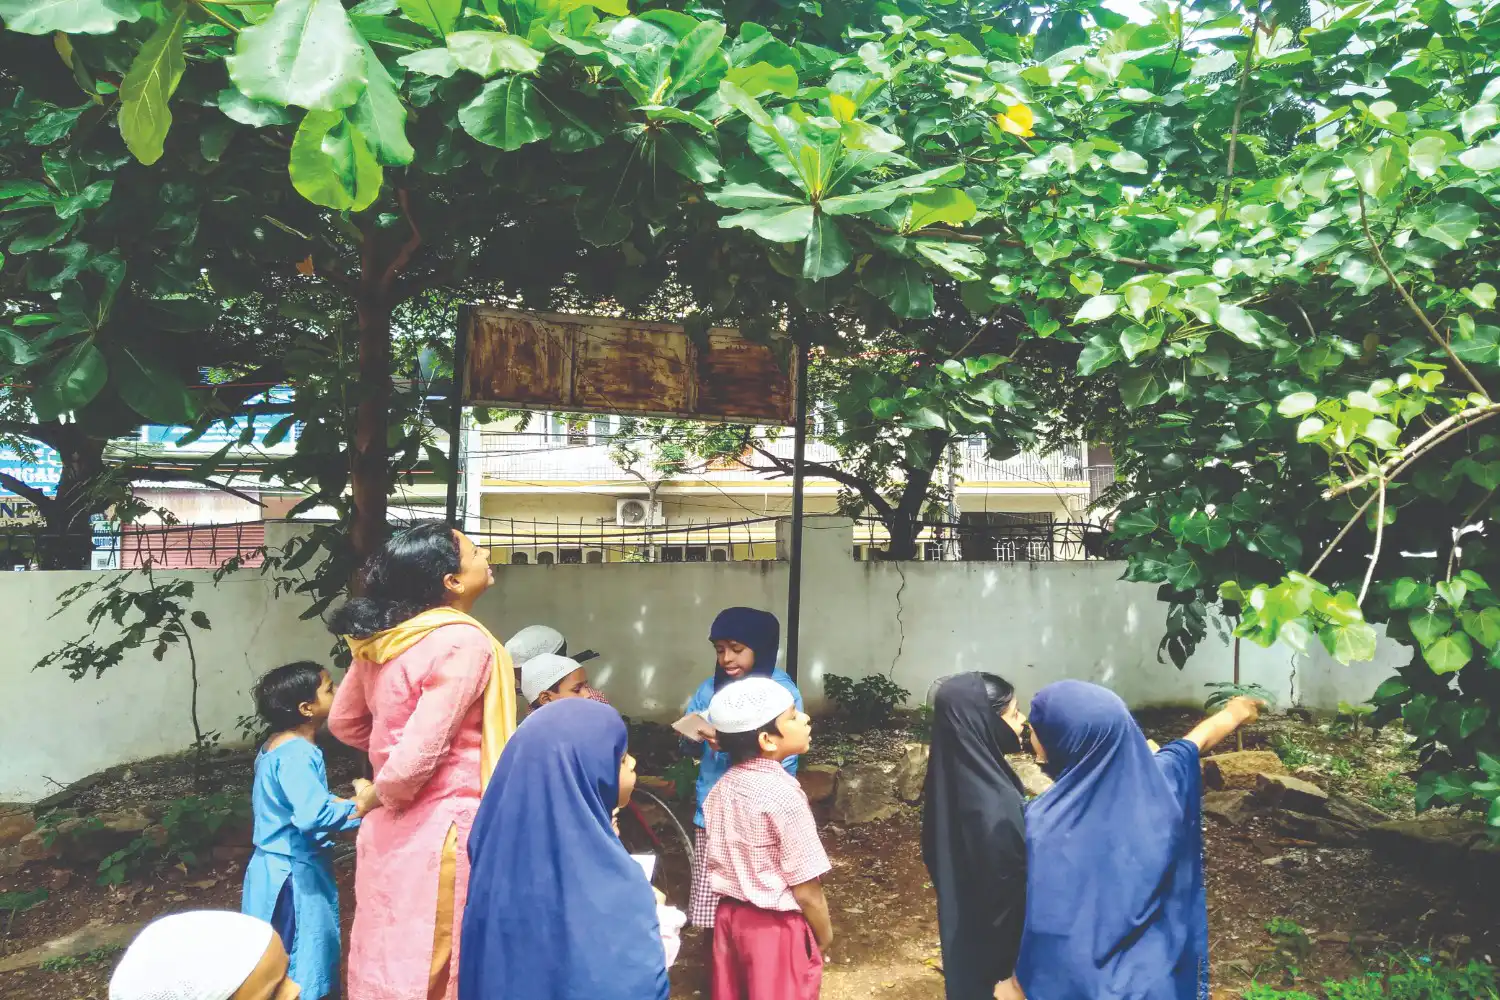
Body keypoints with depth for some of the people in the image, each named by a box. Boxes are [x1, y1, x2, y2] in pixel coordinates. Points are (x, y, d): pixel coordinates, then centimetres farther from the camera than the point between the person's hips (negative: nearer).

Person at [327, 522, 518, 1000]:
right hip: (439, 830, -7)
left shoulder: (380, 635, 2)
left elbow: (343, 721, 15)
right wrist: (384, 795, -5)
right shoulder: (464, 642, -21)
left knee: (389, 960, 21)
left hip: (389, 831, 7)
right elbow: (418, 755, -24)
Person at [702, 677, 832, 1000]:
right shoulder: (783, 794, -23)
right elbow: (805, 890, -19)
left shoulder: (722, 787, -1)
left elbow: (716, 864, 6)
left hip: (730, 915, 7)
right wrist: (824, 938, -3)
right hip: (778, 926, -7)